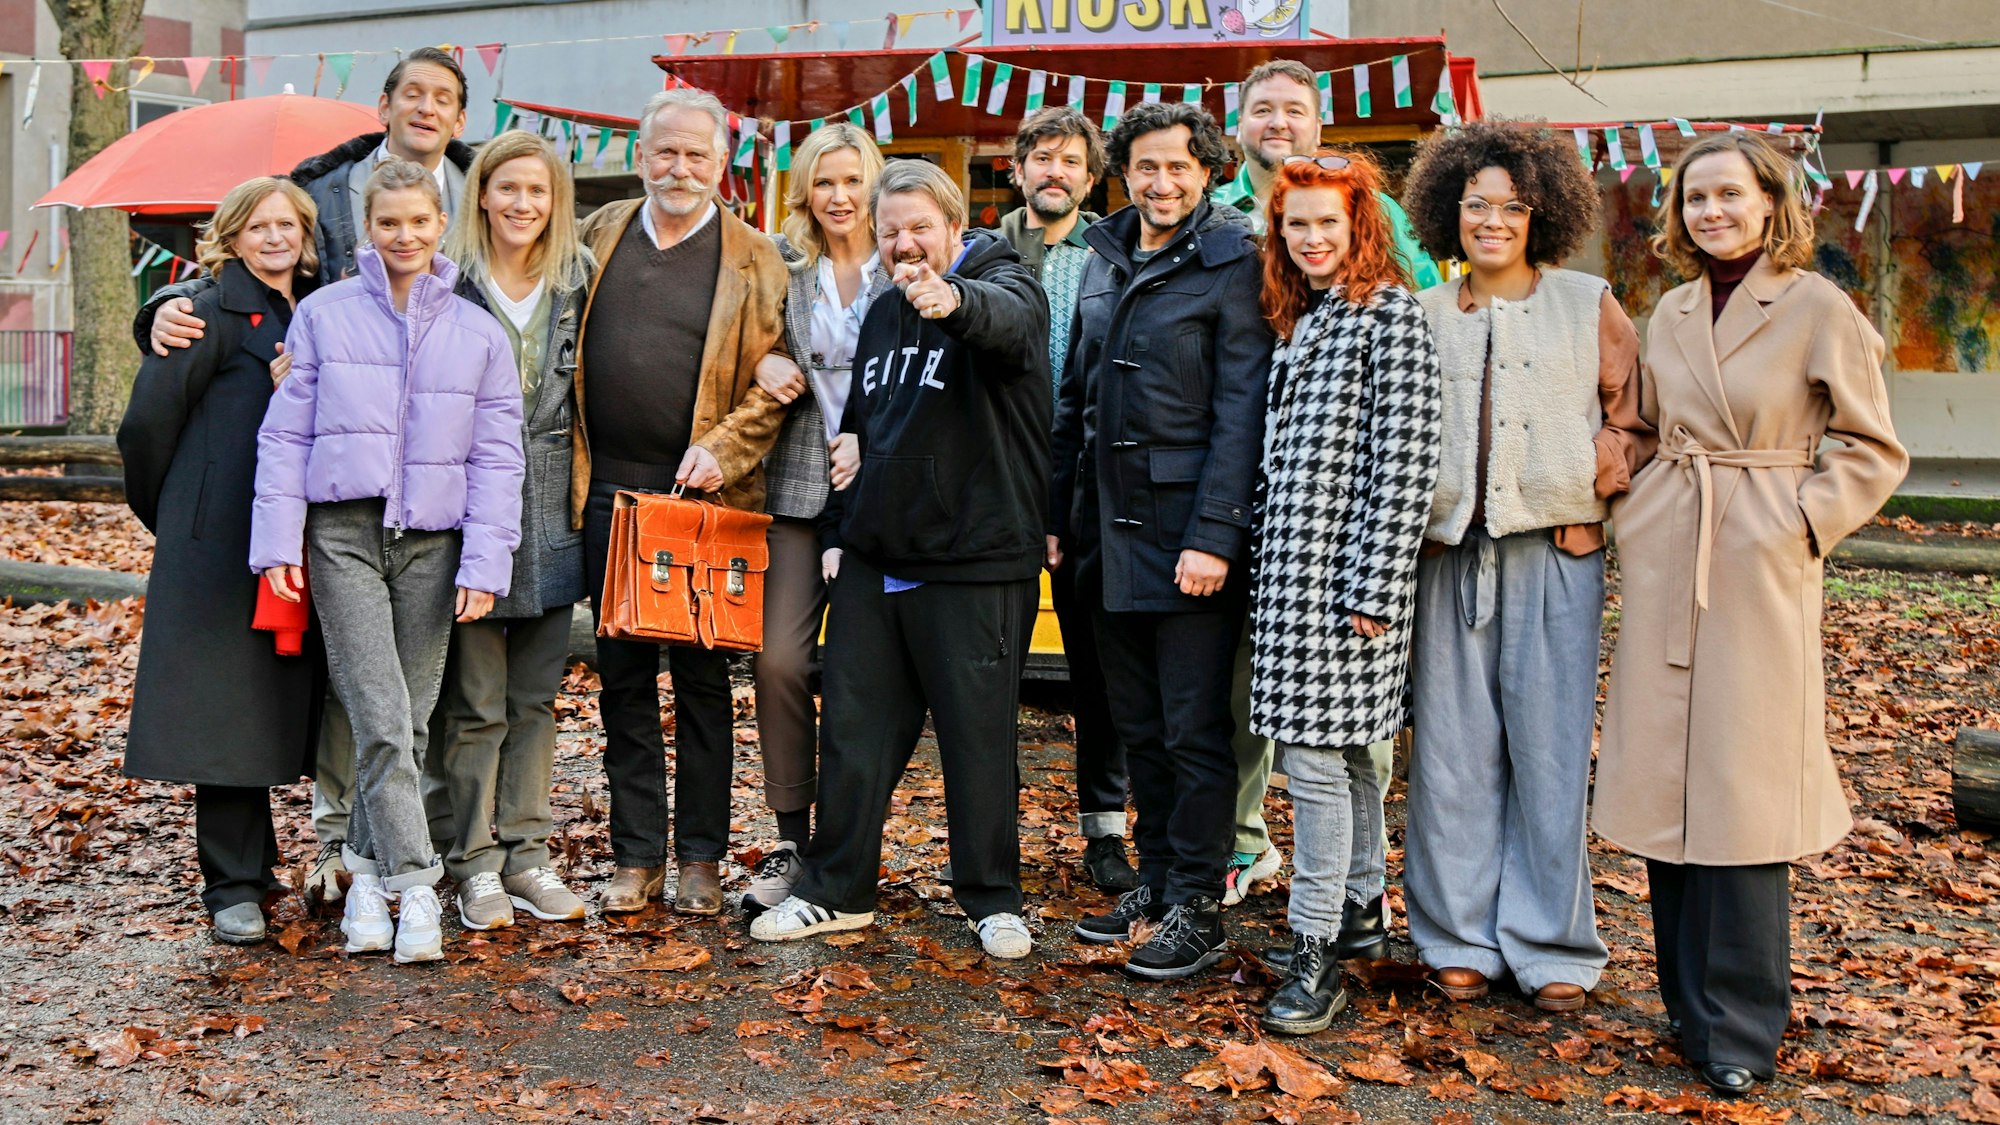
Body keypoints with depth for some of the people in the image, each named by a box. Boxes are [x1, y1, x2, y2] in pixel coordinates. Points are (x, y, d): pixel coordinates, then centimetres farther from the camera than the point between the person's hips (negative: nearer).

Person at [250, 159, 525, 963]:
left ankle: (368, 869, 22)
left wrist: (484, 564, -2)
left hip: (433, 541, 2)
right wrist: (278, 544, -2)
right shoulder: (323, 315, 5)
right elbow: (286, 434, 5)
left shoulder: (479, 335, 8)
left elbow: (496, 458, 6)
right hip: (343, 533, -2)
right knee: (381, 720, -10)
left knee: (412, 721, 5)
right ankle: (414, 883, -6)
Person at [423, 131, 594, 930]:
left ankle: (525, 852, 19)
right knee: (474, 700, 0)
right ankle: (474, 862, 11)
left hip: (550, 505, 4)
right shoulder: (446, 281, -3)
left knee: (535, 695, 10)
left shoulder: (580, 280, 9)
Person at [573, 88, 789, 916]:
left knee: (701, 676, 5)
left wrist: (724, 449, -14)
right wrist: (571, 466, 9)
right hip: (608, 489, 3)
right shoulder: (598, 236, 11)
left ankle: (702, 857, 15)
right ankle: (637, 856, 18)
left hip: (702, 497, -3)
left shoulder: (753, 260, 2)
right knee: (623, 676, 7)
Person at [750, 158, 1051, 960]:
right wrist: (839, 531, 17)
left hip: (972, 564, -6)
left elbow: (1008, 320, -32)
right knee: (855, 727, 11)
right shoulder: (882, 313, 16)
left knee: (978, 733, 2)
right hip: (873, 561, 6)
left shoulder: (1002, 287, -6)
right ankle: (836, 890, 24)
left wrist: (954, 301, -55)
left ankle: (992, 898, 18)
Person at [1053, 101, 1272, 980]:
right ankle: (1155, 880, 27)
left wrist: (1214, 535, -19)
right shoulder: (1104, 261, 14)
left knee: (1195, 731, 0)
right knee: (1137, 726, 14)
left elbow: (1242, 410, -13)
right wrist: (1059, 513, 13)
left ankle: (1195, 909, 10)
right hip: (1109, 531, 7)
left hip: (1187, 536, -7)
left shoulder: (1231, 265, -7)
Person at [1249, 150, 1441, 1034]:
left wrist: (1374, 586, -17)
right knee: (1345, 752, 16)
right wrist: (1265, 557, 14)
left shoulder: (1389, 312, -8)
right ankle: (1359, 912, 28)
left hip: (1343, 570, -8)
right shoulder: (1298, 317, 17)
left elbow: (1404, 458, -14)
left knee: (1316, 756, -8)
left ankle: (1316, 955, 0)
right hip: (1290, 566, 8)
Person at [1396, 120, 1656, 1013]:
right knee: (1453, 749, 4)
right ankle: (1458, 938, 17)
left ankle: (1552, 949, 14)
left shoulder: (1589, 306, 7)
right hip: (1448, 558, 2)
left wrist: (1598, 482, -7)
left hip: (1556, 554, -1)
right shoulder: (1424, 315, 11)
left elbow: (1634, 423, 9)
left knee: (1549, 749, 1)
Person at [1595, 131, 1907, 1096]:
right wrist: (1635, 511, 8)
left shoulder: (1819, 310, -4)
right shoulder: (1670, 312, 12)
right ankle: (1690, 1000, 22)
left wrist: (1800, 523, -11)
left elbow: (1873, 451, -1)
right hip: (1662, 566, 5)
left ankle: (1740, 1026, 9)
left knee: (1744, 789, -3)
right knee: (1666, 785, 7)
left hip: (1760, 571, -5)